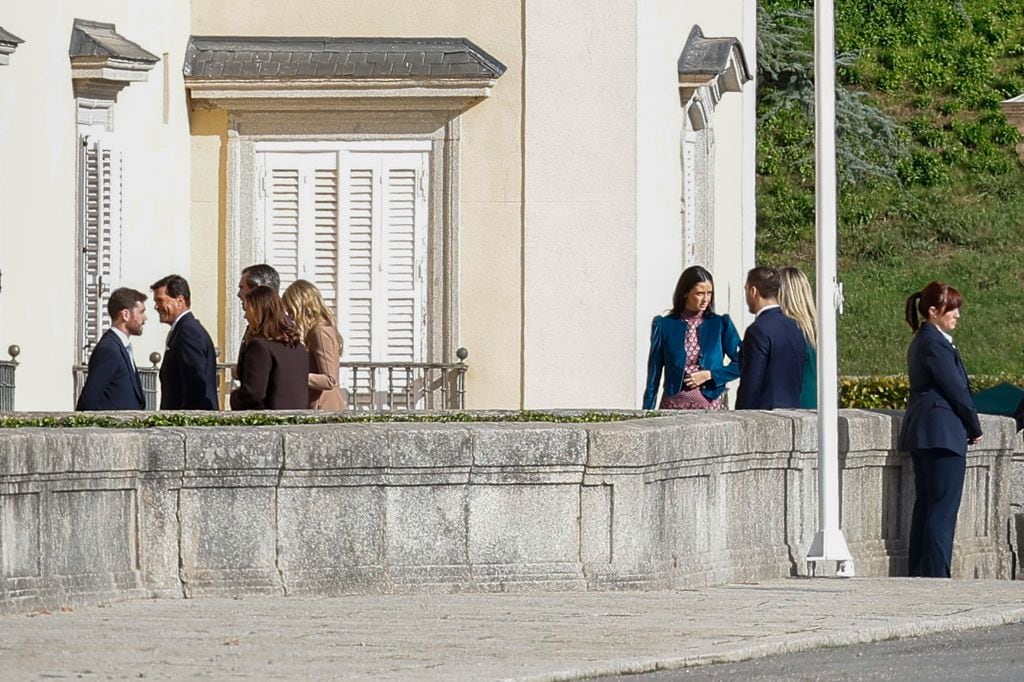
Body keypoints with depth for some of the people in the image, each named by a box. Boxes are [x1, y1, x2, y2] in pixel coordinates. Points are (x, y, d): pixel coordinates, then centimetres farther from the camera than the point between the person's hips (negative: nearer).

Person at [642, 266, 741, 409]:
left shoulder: (721, 325, 7)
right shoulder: (664, 326, 5)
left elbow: (740, 364, 8)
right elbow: (654, 374, 8)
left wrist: (709, 375, -4)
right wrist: (647, 413, 4)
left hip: (711, 403, 0)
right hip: (673, 404, 0)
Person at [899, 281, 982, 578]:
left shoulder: (922, 341, 17)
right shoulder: (936, 344, -15)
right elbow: (956, 389, -14)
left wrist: (969, 425, 11)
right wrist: (974, 428, -2)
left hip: (921, 432, 10)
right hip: (943, 435, -10)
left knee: (925, 507, 12)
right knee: (942, 509, -8)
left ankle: (918, 573, 14)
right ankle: (936, 575, -8)